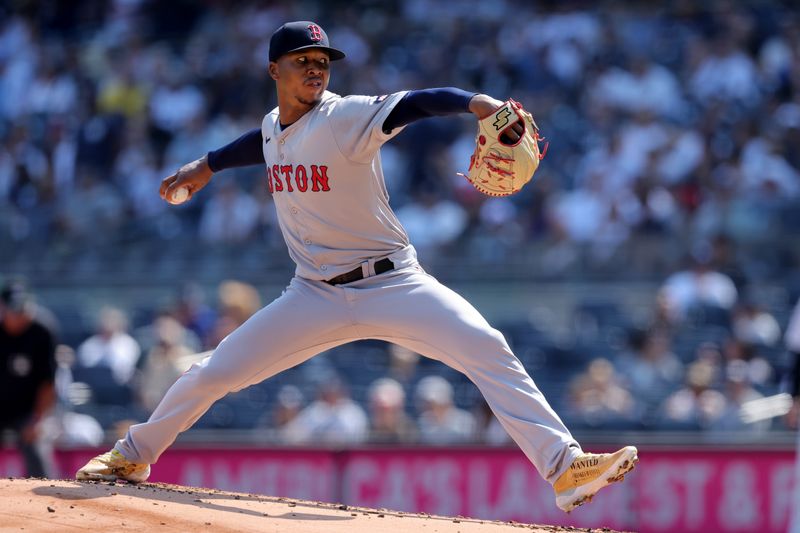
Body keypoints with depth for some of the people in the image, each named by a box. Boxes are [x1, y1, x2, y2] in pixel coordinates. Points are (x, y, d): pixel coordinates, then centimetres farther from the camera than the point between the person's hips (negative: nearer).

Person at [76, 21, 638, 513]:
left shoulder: (348, 118, -15)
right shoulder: (273, 127, 5)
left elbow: (416, 103, -33)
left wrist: (477, 102, -50)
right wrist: (206, 165, 35)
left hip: (392, 285, -5)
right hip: (316, 294, 5)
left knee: (487, 349, -26)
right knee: (211, 374, 5)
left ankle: (564, 465, -29)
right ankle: (133, 456, 29)